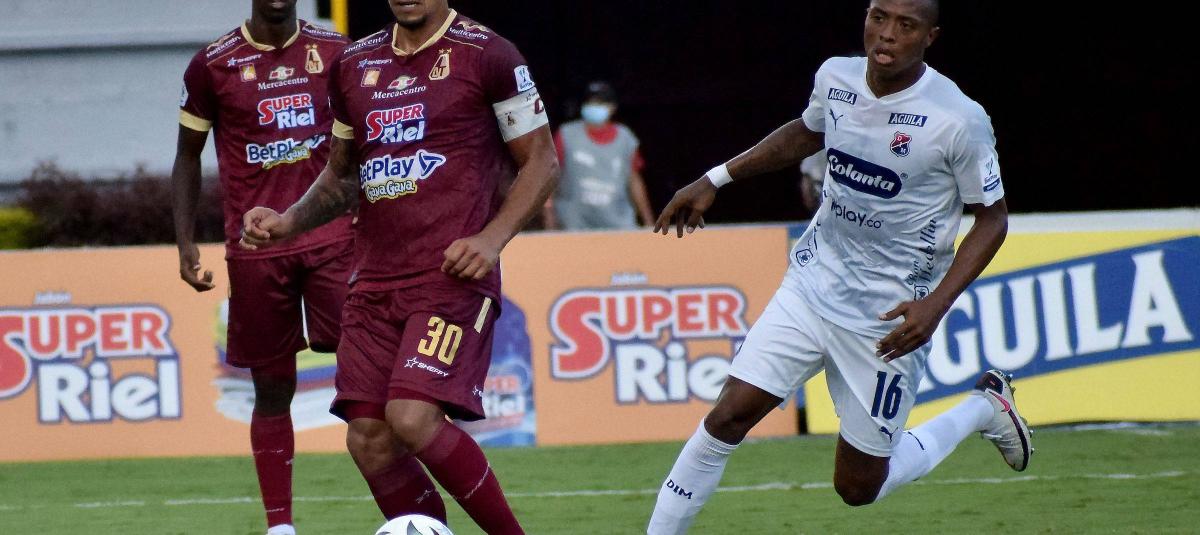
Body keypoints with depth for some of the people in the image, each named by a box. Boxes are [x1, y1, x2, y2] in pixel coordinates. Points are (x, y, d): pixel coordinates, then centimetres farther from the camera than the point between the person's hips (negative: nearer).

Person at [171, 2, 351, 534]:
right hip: (254, 247, 0)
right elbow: (188, 156, 11)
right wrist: (185, 242, 2)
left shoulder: (335, 52, 7)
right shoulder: (213, 65, 3)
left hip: (333, 239, 0)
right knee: (272, 388, 5)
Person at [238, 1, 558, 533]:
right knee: (369, 442, -3)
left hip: (452, 275, -6)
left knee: (413, 418, -22)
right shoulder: (355, 65, 15)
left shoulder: (487, 55, -2)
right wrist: (288, 221, 9)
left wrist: (492, 238, -13)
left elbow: (540, 162, 1)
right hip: (375, 280, 6)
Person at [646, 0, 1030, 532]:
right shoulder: (835, 77, -3)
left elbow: (991, 218, -8)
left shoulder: (959, 120, -19)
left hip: (887, 319, -4)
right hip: (811, 284, 4)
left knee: (859, 486, 6)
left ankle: (984, 409, 28)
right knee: (728, 417, -10)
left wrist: (935, 305, -20)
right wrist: (713, 181, 17)